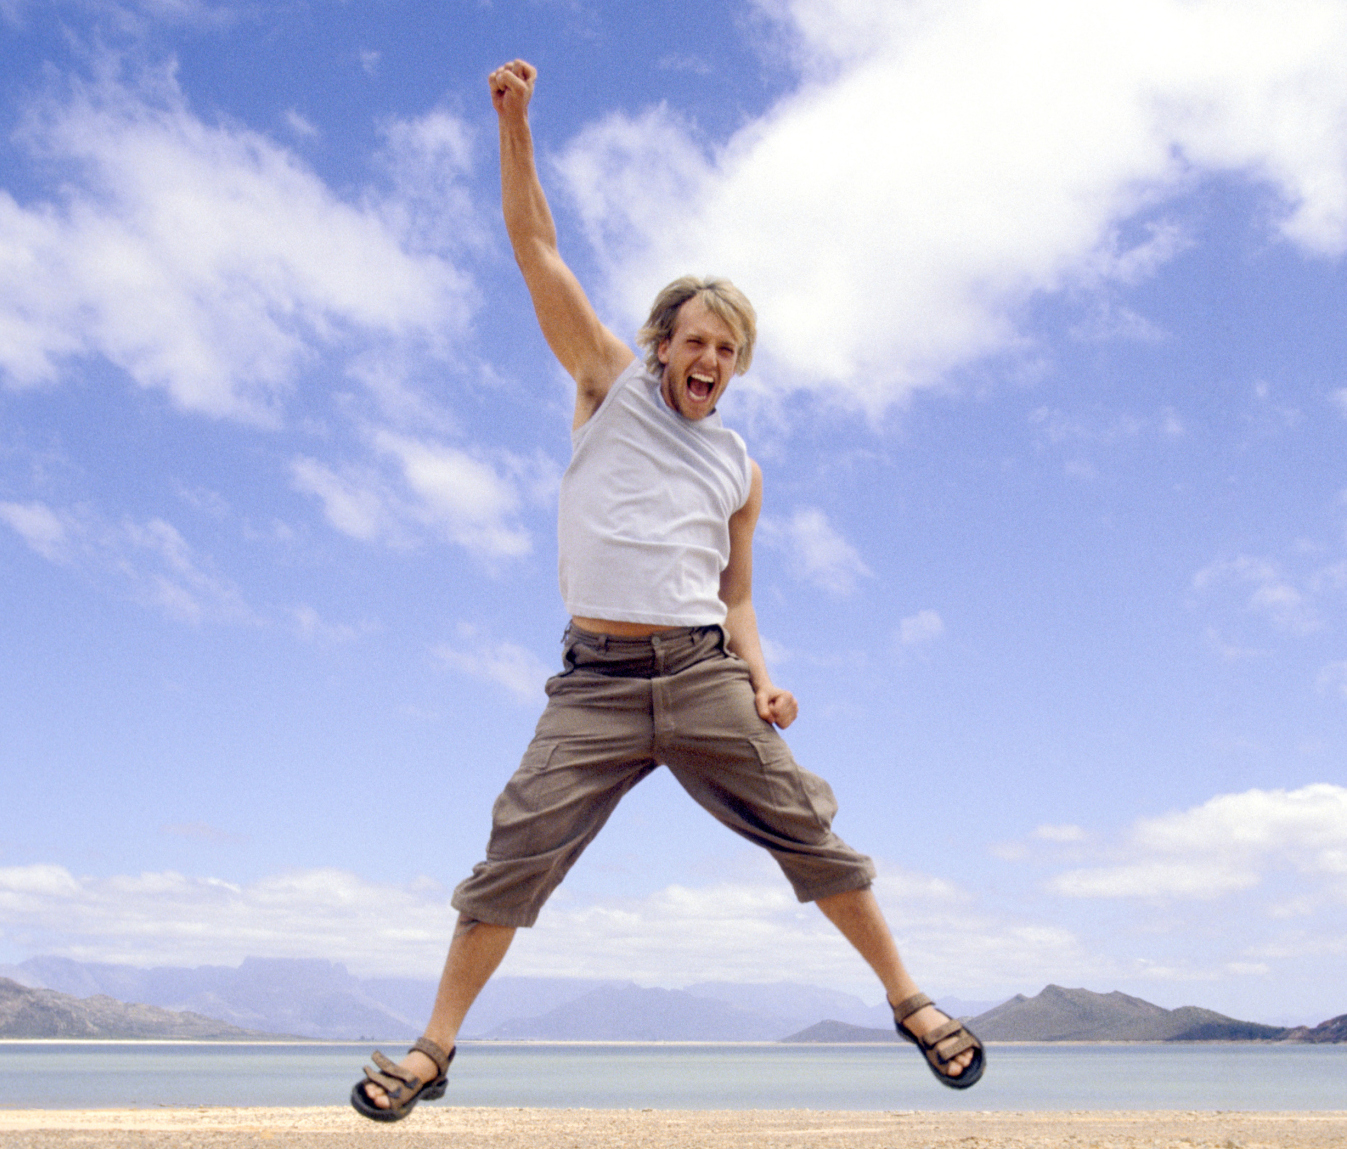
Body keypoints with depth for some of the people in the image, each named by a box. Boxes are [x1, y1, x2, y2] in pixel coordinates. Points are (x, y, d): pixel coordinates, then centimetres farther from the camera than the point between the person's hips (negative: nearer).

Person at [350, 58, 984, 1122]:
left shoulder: (740, 469, 18)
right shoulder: (612, 382, 12)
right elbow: (536, 245, 7)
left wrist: (761, 678, 3)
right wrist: (515, 121, 0)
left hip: (704, 676, 2)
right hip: (596, 682, -2)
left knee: (808, 828, -2)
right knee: (520, 852, -9)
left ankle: (909, 1000, 12)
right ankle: (436, 1046, 4)